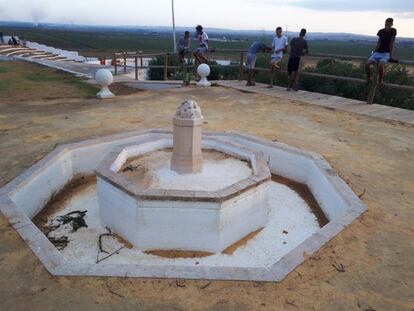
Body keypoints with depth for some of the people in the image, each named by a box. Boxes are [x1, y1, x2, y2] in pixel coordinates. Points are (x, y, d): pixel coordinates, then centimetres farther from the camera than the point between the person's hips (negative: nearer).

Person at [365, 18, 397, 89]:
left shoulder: (393, 31, -2)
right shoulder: (381, 31, 7)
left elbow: (391, 43, -5)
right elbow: (378, 43, 5)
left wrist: (390, 54, -7)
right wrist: (374, 52, -5)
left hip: (386, 53, -3)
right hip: (378, 52, 4)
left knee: (380, 65, -35)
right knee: (367, 64, -24)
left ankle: (380, 80, -12)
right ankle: (368, 79, -2)